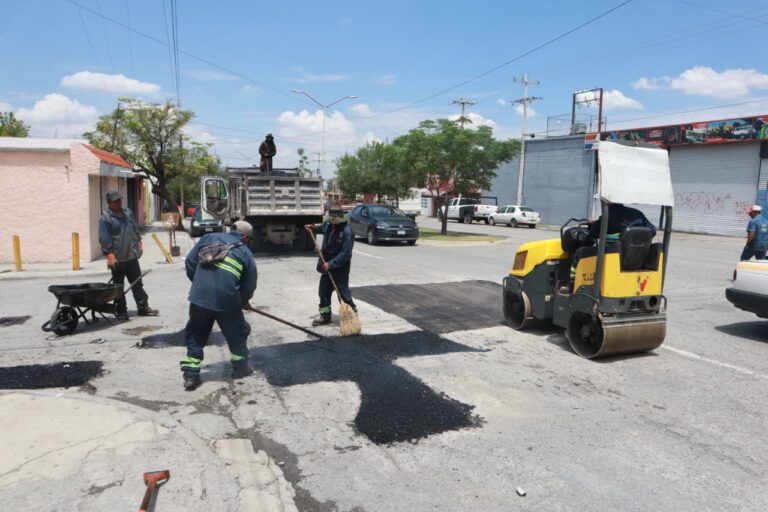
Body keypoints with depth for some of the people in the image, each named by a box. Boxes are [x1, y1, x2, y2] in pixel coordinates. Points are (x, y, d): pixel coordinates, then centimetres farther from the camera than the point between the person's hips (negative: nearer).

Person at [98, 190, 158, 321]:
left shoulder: (128, 212, 10)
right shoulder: (105, 218, -10)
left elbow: (135, 229, 19)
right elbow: (104, 239, -14)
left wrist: (138, 242, 14)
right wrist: (109, 255, -18)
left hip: (132, 256, 6)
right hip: (118, 259, -6)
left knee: (137, 283, 12)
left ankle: (143, 307, 20)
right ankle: (121, 311, 14)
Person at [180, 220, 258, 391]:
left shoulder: (209, 238, 15)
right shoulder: (245, 252, 9)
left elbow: (190, 262, 12)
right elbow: (249, 286, 9)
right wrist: (242, 301, 27)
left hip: (199, 296, 2)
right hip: (227, 299, -2)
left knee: (195, 335, 18)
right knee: (238, 333, 21)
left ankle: (191, 375, 16)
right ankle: (240, 366, 34)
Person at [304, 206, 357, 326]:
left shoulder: (347, 231, -23)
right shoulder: (328, 225, 1)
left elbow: (345, 253, -26)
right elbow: (322, 228, 29)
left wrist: (331, 264, -27)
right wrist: (313, 228, 11)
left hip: (340, 267, -8)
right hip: (327, 265, 8)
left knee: (343, 291, -1)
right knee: (323, 291, 13)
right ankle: (325, 316, 26)